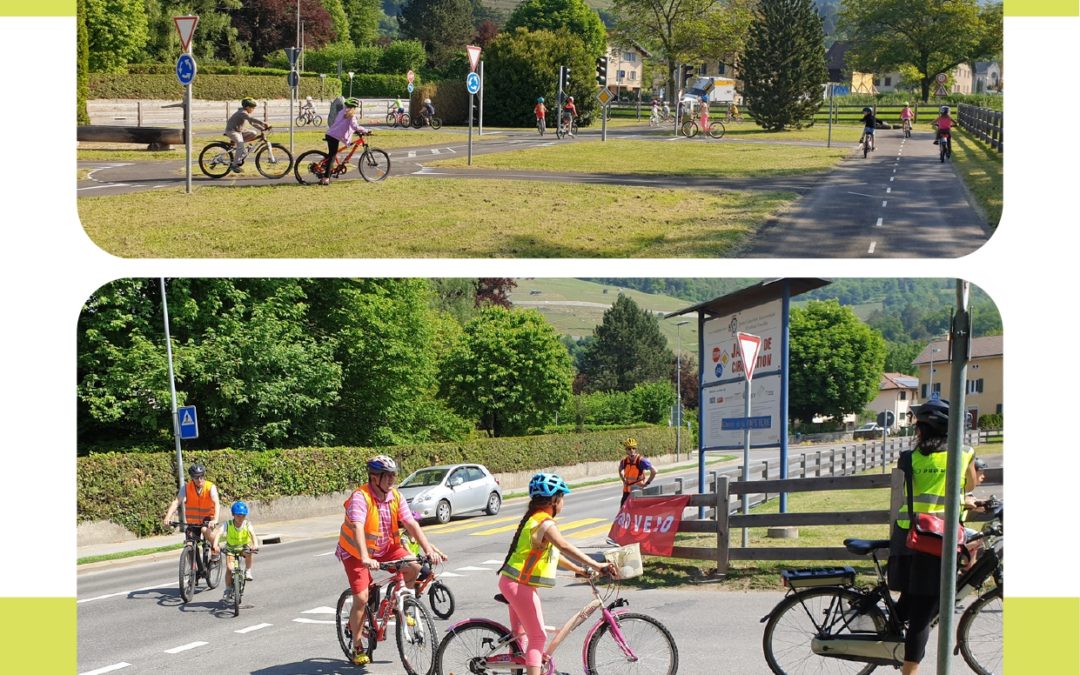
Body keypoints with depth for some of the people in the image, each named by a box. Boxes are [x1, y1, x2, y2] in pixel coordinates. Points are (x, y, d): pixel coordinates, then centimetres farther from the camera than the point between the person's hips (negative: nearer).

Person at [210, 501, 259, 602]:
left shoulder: (247, 524, -21)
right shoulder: (227, 524, -22)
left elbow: (253, 534, -38)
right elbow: (218, 533, -37)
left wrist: (255, 545, -59)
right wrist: (215, 545, -56)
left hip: (244, 547, 0)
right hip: (230, 548, 0)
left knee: (248, 552, -34)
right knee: (229, 568, -18)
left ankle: (248, 571, -11)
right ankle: (228, 591, -2)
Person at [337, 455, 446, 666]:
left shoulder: (396, 496, -9)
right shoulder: (360, 497, -26)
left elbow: (411, 524, -14)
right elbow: (358, 529, -39)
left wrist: (428, 549, -26)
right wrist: (365, 558, -52)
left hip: (385, 547, 5)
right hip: (356, 552, -5)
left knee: (414, 568, -18)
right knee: (361, 599, -14)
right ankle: (357, 647, 5)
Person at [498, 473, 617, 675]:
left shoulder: (534, 519, 13)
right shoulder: (545, 523, -20)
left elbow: (553, 553, 21)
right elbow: (565, 547, -36)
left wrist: (579, 570, 21)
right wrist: (596, 565, -44)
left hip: (513, 581, 10)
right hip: (520, 585, -10)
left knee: (519, 635, 24)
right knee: (538, 637, -8)